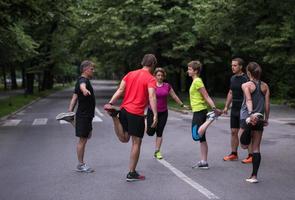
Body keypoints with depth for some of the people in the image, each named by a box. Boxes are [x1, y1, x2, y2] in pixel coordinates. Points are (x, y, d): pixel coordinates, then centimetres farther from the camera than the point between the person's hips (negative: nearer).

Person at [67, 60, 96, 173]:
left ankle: (81, 163, 28)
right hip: (83, 115, -11)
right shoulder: (82, 80, -15)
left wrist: (70, 111, 4)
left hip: (86, 115, 11)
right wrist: (85, 90, -65)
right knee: (82, 139, -3)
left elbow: (74, 97, 13)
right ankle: (80, 165, 5)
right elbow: (82, 86, -42)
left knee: (86, 137, 18)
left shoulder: (84, 80, 16)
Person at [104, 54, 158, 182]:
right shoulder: (150, 79, -6)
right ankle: (132, 173, 10)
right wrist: (155, 115, -24)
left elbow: (120, 90, 3)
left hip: (124, 109, 6)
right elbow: (152, 97, -19)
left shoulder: (130, 74, 12)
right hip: (137, 114, -6)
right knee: (136, 143, 5)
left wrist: (110, 103, -2)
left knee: (124, 139, 21)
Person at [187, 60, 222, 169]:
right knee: (201, 138, 10)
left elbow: (206, 96, -19)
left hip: (199, 111, -10)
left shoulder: (197, 82, -14)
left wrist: (214, 108, -26)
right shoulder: (196, 81, 14)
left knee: (196, 136, -11)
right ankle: (203, 162, 14)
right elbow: (205, 96, 15)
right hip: (199, 111, 10)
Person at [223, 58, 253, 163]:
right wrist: (226, 106, 16)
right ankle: (234, 154, 20)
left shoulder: (245, 79, -12)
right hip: (234, 109, 8)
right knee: (233, 131, 10)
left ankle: (251, 155, 5)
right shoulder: (232, 78, 12)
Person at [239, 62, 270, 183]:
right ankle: (254, 176, 9)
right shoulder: (265, 86, 6)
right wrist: (266, 119, 15)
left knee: (244, 145, 6)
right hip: (260, 119, 4)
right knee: (256, 149, 9)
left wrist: (251, 113, -34)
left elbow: (249, 100, -21)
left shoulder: (246, 85, -5)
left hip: (247, 117, -4)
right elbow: (267, 104, 6)